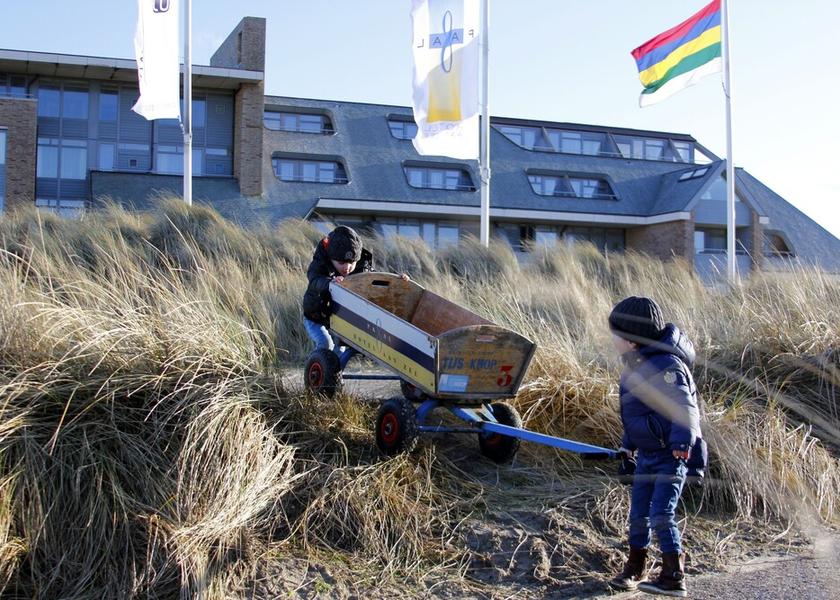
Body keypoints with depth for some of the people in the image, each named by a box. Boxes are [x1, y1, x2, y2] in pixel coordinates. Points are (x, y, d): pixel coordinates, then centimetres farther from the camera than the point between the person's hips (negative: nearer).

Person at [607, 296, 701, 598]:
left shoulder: (666, 364, -21)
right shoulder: (635, 364, 9)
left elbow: (684, 406, -29)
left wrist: (681, 442, -40)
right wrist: (628, 444, 26)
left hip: (672, 455, -9)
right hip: (646, 454, 9)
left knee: (661, 514, -11)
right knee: (638, 514, 13)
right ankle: (634, 569, 27)